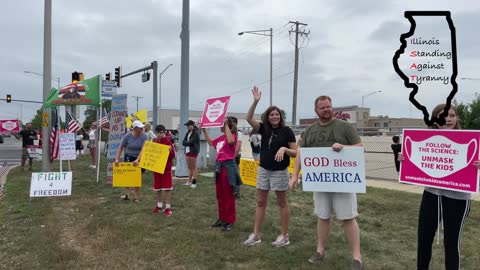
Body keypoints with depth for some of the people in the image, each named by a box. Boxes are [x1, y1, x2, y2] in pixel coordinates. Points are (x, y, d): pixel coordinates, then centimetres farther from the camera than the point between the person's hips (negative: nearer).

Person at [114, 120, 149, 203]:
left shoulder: (144, 137, -15)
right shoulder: (127, 136, -10)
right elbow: (121, 148, -4)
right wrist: (117, 159, -12)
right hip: (128, 158, 2)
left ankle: (137, 197, 15)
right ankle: (127, 194, 10)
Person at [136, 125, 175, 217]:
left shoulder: (168, 142, -12)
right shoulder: (154, 141, 5)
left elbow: (172, 156, -12)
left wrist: (170, 151, -31)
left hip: (166, 168, -6)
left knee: (167, 188, -2)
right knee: (157, 188, 14)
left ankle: (168, 208, 6)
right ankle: (159, 206, 28)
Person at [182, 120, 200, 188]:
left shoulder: (196, 133, -8)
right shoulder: (188, 133, 15)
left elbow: (191, 142, -15)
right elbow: (183, 142, 6)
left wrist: (186, 143, -1)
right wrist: (188, 143, -11)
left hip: (193, 151, -7)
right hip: (187, 151, 7)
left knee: (194, 167, -3)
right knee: (189, 167, 10)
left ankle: (194, 182, -1)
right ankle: (189, 181, 16)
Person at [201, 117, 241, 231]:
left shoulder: (232, 135, -10)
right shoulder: (221, 137, 12)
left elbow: (230, 141, -35)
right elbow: (210, 142, 28)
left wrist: (226, 125, -27)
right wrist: (203, 130, 21)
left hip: (228, 166, -9)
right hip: (219, 166, 9)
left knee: (228, 196, -1)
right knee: (220, 195, 14)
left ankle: (230, 221, 9)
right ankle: (222, 218, 26)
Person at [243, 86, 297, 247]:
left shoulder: (287, 131, -7)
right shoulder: (264, 129, 4)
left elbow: (295, 153, -6)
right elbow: (249, 118, -9)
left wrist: (284, 149, -25)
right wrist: (255, 101, -18)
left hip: (280, 171, -4)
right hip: (263, 170, 5)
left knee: (282, 203, 6)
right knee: (260, 202, 8)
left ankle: (284, 236, 17)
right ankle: (256, 235, 16)